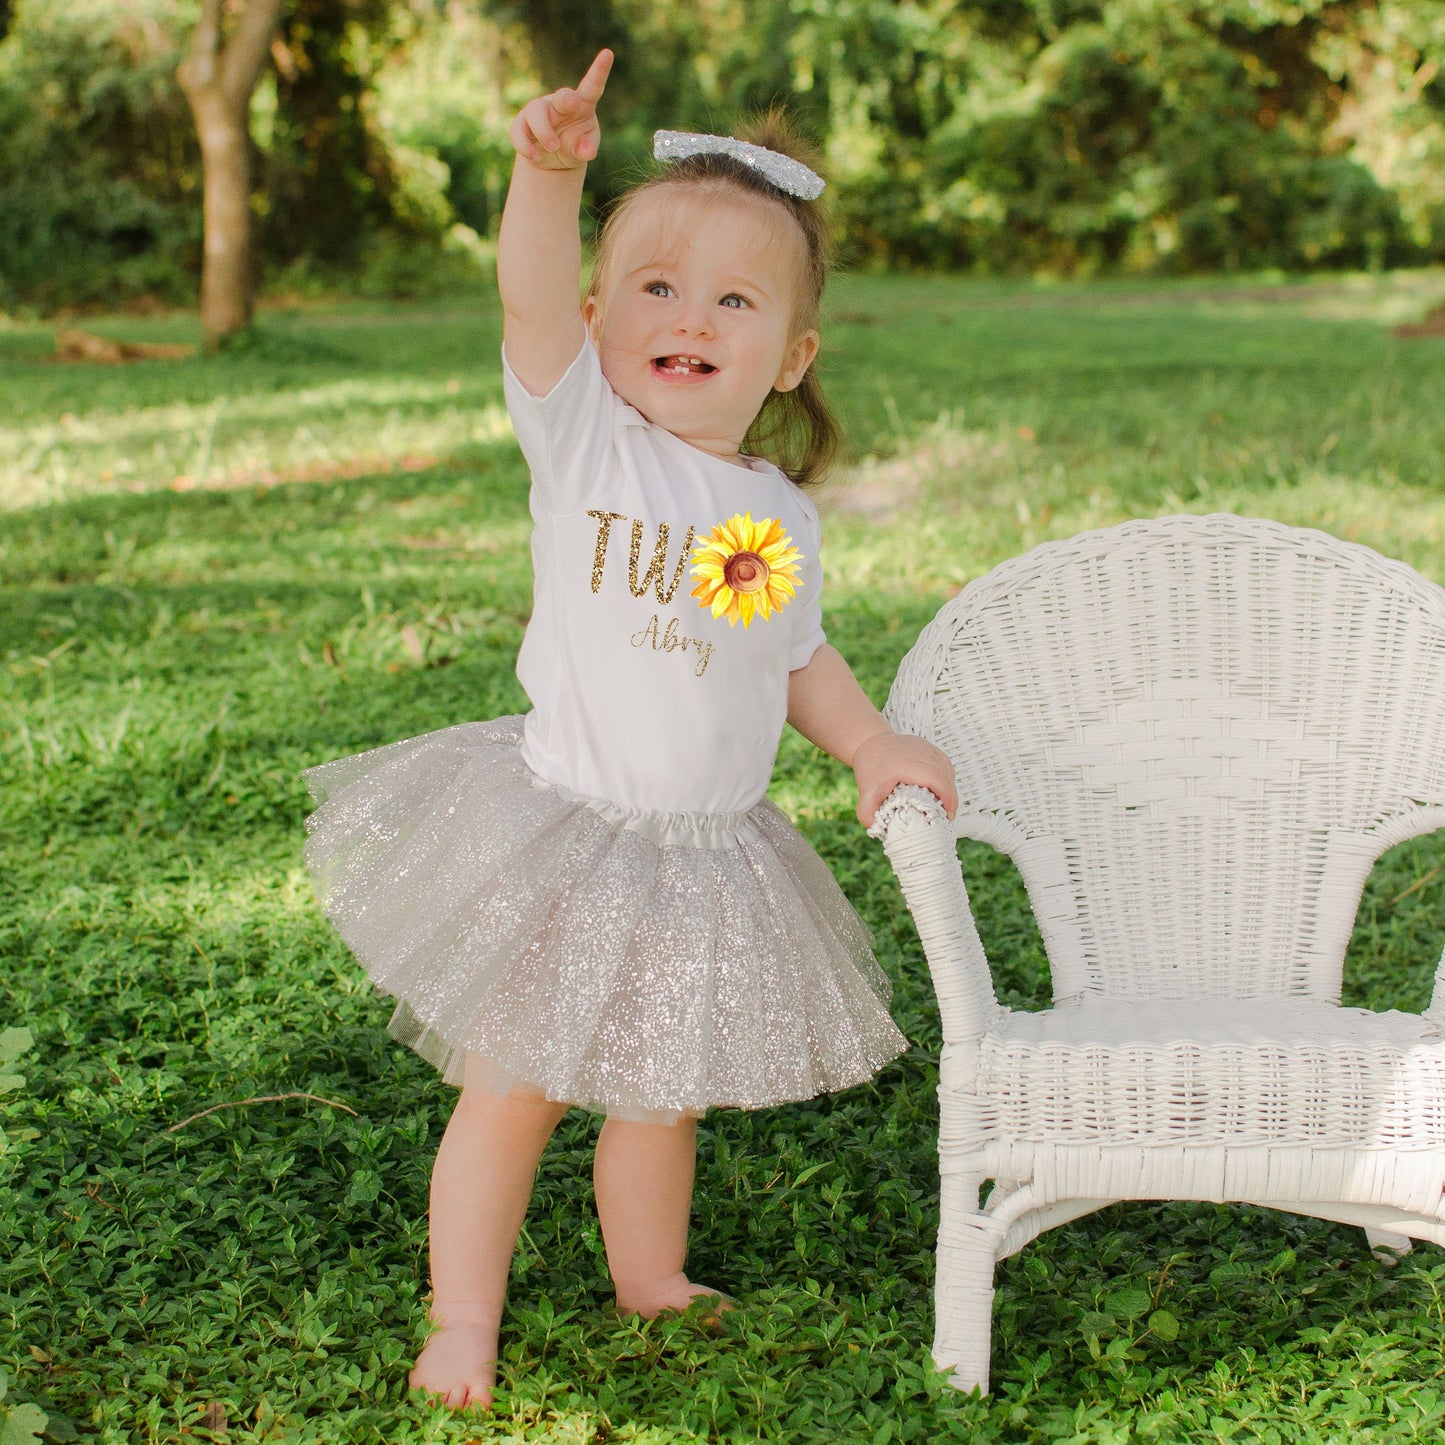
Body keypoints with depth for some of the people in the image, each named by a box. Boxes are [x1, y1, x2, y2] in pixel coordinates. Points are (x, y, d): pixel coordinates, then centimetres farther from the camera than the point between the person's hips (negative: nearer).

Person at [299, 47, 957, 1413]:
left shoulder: (780, 513, 2)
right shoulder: (584, 434, -10)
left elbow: (799, 659, 15)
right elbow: (531, 296, -28)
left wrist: (875, 741, 0)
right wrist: (549, 170, -44)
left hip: (710, 856, 4)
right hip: (563, 834, -4)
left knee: (663, 1090, 20)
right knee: (516, 1086, 6)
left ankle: (651, 1275, 42)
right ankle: (462, 1320, 23)